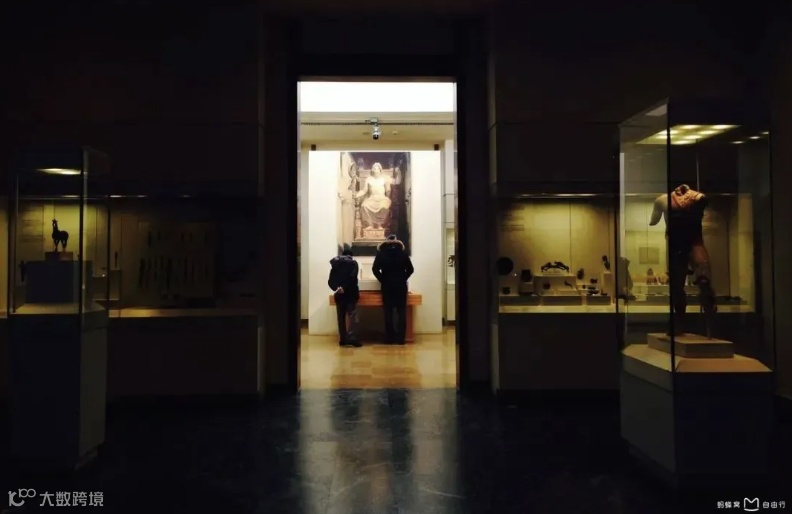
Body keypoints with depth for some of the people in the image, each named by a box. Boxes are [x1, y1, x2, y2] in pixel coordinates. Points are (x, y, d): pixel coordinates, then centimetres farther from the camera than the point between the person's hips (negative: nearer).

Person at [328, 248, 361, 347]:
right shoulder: (353, 263, 2)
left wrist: (336, 288, -9)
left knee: (341, 317, 8)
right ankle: (352, 338, -17)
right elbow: (353, 277, -15)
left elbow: (330, 281, 2)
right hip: (350, 293, -4)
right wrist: (345, 287, -14)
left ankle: (343, 339, 7)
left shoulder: (335, 264, 13)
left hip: (339, 294, 4)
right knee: (353, 316, -6)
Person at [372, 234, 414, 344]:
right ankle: (400, 338, -2)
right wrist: (403, 279, 8)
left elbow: (375, 269, -7)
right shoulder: (403, 253, 3)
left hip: (387, 286, 0)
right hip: (401, 285, 0)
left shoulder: (381, 253, 1)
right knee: (401, 312, 2)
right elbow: (410, 269, 0)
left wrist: (382, 280, 2)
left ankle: (389, 338, 2)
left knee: (388, 312, 3)